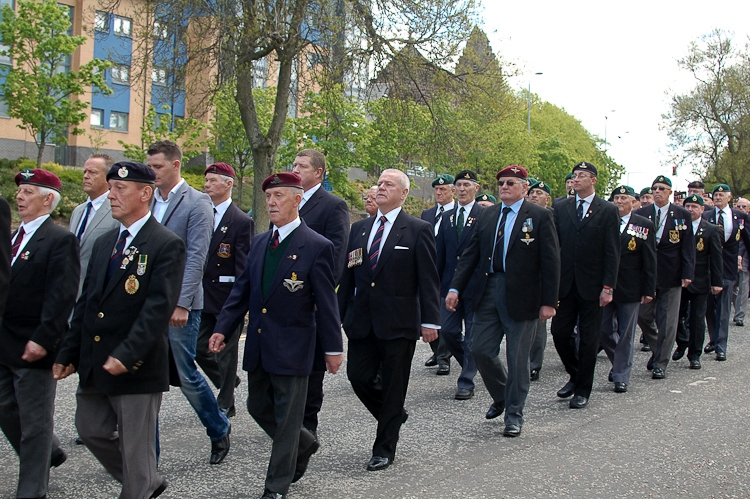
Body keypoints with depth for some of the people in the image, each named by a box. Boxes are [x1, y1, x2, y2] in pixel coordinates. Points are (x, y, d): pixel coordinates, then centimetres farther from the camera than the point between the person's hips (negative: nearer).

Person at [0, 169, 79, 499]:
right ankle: (49, 453, 39)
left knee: (34, 422, 4)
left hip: (32, 346, -8)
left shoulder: (60, 240, -13)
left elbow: (61, 296, -19)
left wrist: (42, 340, -24)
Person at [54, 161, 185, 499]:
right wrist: (69, 353, 9)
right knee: (91, 431, 17)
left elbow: (159, 307, -20)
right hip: (94, 364, 8)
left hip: (137, 368, -8)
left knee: (136, 448, 3)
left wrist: (126, 355, -26)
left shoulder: (167, 245, -11)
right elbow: (86, 303, 14)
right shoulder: (104, 243, 12)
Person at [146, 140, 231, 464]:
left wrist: (181, 303, -20)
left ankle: (219, 430, 26)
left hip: (179, 306, -5)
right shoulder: (148, 202, 12)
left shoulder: (196, 203, -6)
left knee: (186, 375, 2)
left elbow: (196, 257, -13)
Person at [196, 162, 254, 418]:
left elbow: (243, 267, -11)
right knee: (199, 348, 9)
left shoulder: (242, 222, -9)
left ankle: (225, 404, 18)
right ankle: (228, 382, 34)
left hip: (228, 298, -6)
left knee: (226, 352, 4)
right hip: (202, 297, 6)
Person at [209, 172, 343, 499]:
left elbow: (326, 302, -9)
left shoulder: (317, 246, -11)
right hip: (258, 346, 7)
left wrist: (333, 348, -7)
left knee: (286, 418, 3)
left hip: (292, 346, -7)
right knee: (258, 407, 17)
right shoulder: (259, 243, 8)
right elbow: (242, 290, 11)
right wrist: (223, 328, 2)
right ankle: (304, 445, 41)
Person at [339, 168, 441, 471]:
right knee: (357, 376, 3)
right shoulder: (360, 229, 11)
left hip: (399, 323, -5)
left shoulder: (419, 230, -4)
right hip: (362, 321, 5)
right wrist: (338, 314, 10)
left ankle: (384, 450, 17)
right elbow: (348, 276, 13)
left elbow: (428, 280, -7)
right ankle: (394, 415, 31)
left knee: (393, 387, 3)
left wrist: (430, 321, -13)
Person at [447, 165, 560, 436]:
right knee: (481, 350, 7)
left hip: (521, 296, -5)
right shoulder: (487, 215, 10)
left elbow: (551, 261, -7)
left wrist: (549, 301, -11)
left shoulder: (540, 216, -4)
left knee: (517, 358, 4)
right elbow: (470, 254, 9)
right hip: (488, 291, 5)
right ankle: (500, 396, 34)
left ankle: (514, 416, 20)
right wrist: (455, 288, -1)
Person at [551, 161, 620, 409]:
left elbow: (612, 252, -5)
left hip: (591, 286, -3)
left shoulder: (608, 211, -2)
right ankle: (575, 376, 26)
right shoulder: (561, 208, 7)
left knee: (589, 339, 4)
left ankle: (583, 390, 16)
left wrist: (608, 287, -11)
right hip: (565, 284, 3)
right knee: (559, 332, 2)